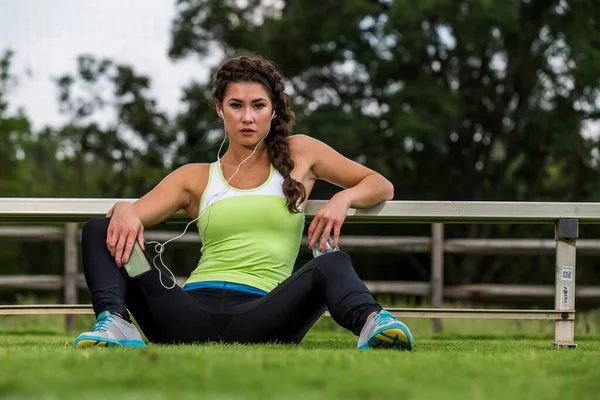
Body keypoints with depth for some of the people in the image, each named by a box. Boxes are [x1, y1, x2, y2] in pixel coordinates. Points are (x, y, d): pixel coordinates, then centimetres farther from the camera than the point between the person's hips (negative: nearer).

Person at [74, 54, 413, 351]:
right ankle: (114, 323, -43)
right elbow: (132, 214, 9)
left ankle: (372, 323, -63)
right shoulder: (195, 178, 21)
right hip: (193, 312, 2)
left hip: (258, 316, -2)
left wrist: (344, 198, 0)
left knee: (332, 264, -33)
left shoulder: (299, 154, 20)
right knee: (99, 232, -16)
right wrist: (124, 210, -17)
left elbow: (382, 187, 23)